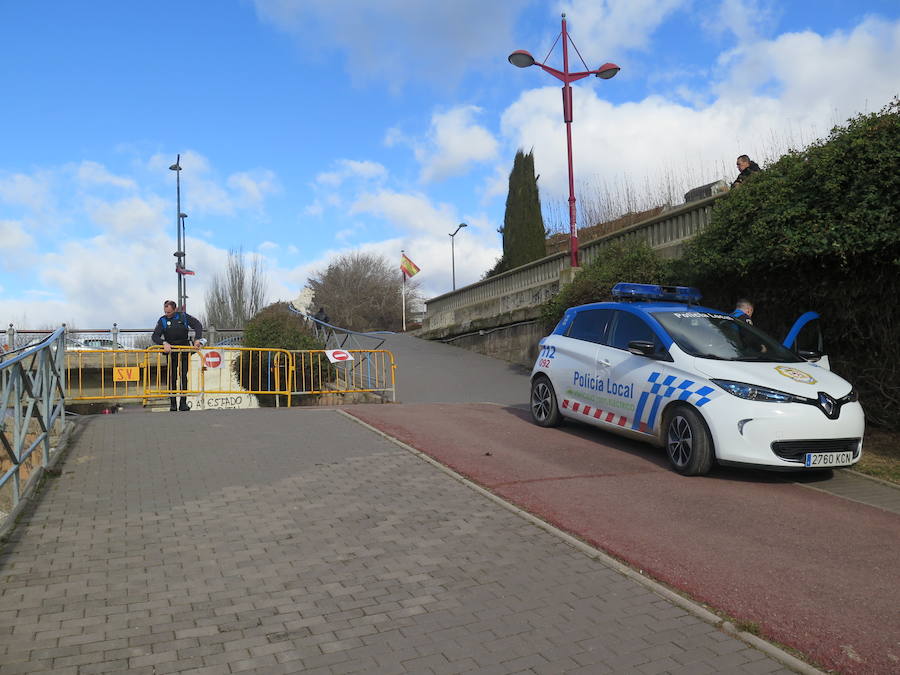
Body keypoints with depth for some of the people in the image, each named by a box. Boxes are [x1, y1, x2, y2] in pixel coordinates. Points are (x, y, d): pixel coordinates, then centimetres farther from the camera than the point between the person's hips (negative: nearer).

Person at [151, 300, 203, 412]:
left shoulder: (183, 316, 0)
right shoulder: (162, 320, 0)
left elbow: (198, 325, -4)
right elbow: (155, 337, -6)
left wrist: (197, 339, -19)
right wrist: (164, 343, -25)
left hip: (184, 350, 0)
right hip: (171, 351, 0)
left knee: (184, 376, -2)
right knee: (172, 377, -2)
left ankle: (183, 403, 0)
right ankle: (172, 404, 1)